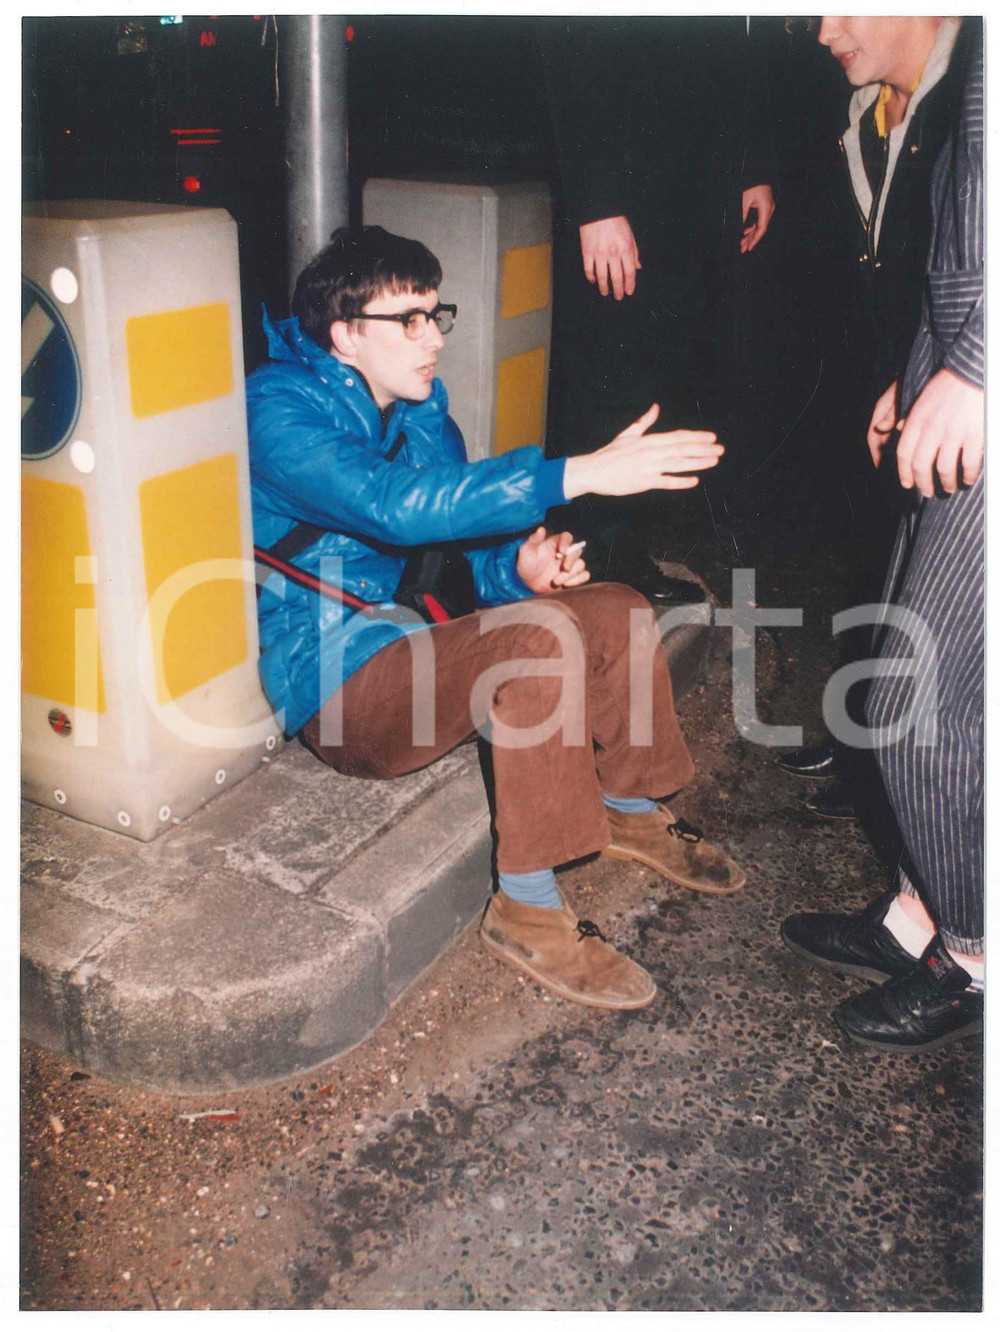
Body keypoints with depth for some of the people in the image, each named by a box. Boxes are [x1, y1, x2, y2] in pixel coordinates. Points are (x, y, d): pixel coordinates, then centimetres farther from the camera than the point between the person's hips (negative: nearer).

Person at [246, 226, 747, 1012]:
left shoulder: (418, 404, 9)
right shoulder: (280, 414, -17)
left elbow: (461, 522, 14)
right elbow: (395, 506, -35)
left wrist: (520, 565, -11)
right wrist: (580, 474, -39)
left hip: (405, 639, 8)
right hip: (334, 685, -8)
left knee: (616, 612, 0)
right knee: (540, 638, -31)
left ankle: (631, 810, 20)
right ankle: (526, 911, -21)